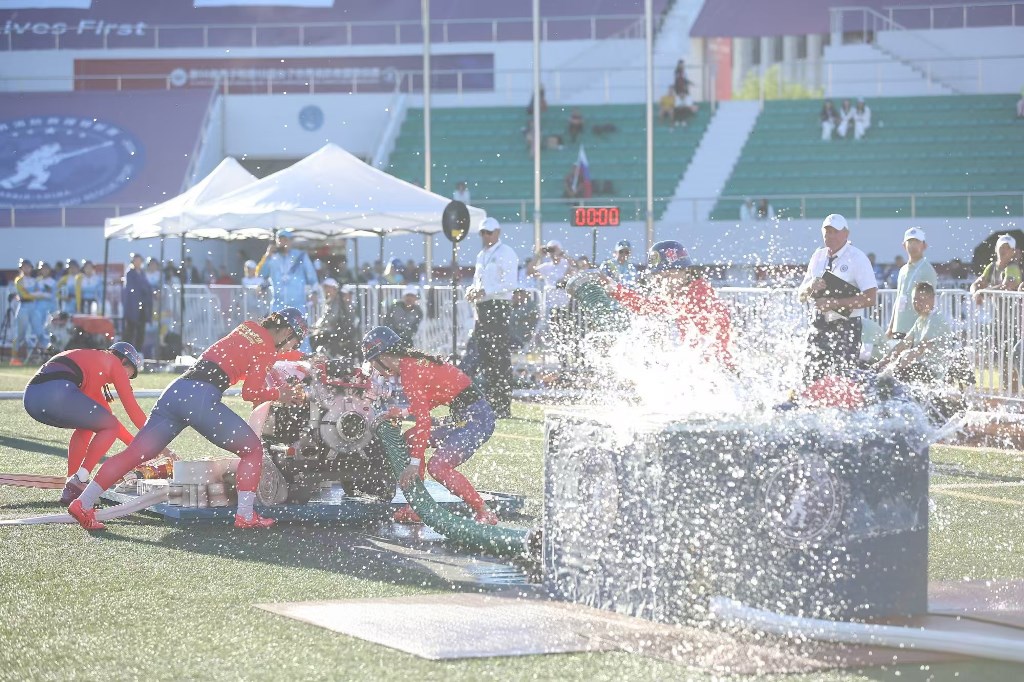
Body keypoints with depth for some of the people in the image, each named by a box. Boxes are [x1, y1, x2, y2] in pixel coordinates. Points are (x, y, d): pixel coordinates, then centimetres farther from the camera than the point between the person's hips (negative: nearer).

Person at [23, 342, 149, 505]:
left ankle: (70, 491, 20)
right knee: (111, 427, 9)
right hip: (57, 392, -8)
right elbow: (132, 408, 15)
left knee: (87, 425, 30)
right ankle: (78, 480, -3)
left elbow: (107, 417, 43)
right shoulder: (114, 363, 17)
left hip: (31, 396, 9)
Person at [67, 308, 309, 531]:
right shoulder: (266, 346, 4)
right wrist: (278, 394, 13)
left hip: (175, 391, 7)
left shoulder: (248, 328, 26)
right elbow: (251, 392, -1)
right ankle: (245, 516, 3)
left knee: (135, 454, 3)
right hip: (202, 397, -7)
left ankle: (83, 504, -5)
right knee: (253, 448, 9)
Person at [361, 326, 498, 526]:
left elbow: (423, 420, -21)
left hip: (476, 417, -10)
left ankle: (486, 515, -10)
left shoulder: (409, 371, -16)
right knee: (411, 439, 14)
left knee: (438, 467, -19)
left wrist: (414, 463, -21)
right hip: (463, 416, 10)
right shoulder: (414, 362, 12)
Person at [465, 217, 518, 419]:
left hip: (499, 307, -9)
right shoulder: (481, 255, 21)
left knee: (500, 356, -10)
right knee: (485, 357, 9)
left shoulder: (506, 253, -5)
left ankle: (504, 407, -10)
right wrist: (472, 290, 6)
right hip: (482, 308, 9)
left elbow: (510, 283, -15)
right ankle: (490, 401, 15)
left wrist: (485, 291, -23)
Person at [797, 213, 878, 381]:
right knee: (810, 378, 3)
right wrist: (811, 287, -10)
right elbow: (801, 295, 14)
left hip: (846, 327, -5)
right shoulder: (818, 256, 11)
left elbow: (870, 298, -16)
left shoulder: (857, 258, -7)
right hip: (819, 326, 5)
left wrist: (834, 303, -20)